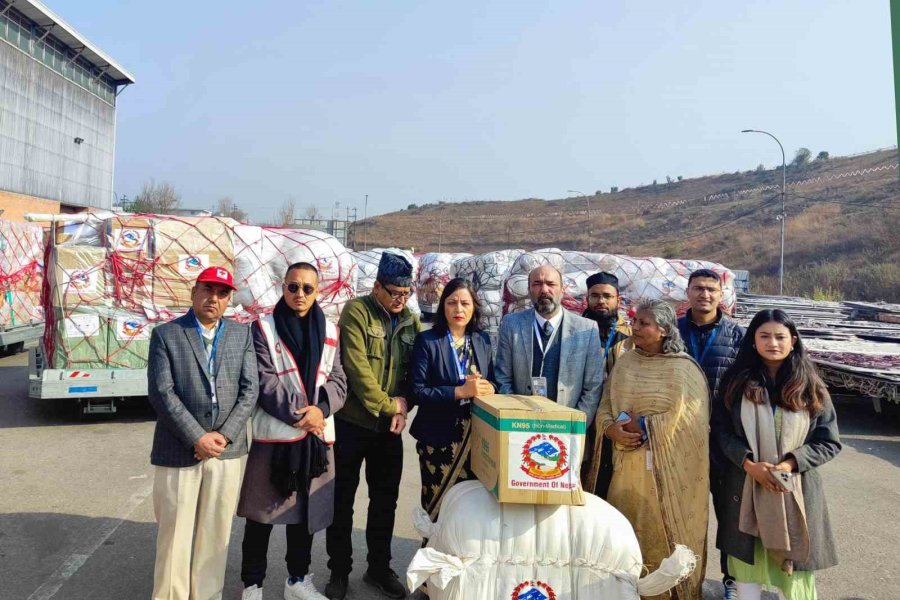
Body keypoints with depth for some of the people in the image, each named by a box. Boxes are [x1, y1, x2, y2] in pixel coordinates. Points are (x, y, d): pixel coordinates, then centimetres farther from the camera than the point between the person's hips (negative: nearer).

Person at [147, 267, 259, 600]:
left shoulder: (242, 335, 7)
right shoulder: (165, 334, 0)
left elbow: (249, 390, 2)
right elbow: (161, 393, -8)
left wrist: (224, 435, -9)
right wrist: (197, 438, -14)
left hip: (228, 449, 2)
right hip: (179, 450, -2)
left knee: (215, 533, 11)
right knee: (174, 534, 6)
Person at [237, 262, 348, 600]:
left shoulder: (329, 331, 8)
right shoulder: (264, 329, -4)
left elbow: (338, 381, 4)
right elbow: (265, 383, -10)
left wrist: (320, 409, -14)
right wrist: (298, 414, -16)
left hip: (316, 435, 4)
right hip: (272, 434, -3)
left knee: (305, 511, 15)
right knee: (262, 513, 6)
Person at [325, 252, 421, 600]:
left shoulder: (411, 321, 5)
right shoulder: (356, 312, -12)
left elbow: (414, 369, 6)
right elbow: (357, 369, -19)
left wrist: (403, 402, -12)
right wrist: (388, 406, -14)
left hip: (390, 426, 5)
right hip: (351, 422, -4)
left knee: (385, 500, 14)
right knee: (343, 499, 9)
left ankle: (379, 569, 31)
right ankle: (339, 571, 26)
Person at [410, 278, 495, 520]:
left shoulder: (482, 340, 7)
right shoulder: (427, 340, -6)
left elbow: (492, 382, 13)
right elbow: (418, 391, -13)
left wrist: (488, 388, -10)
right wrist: (460, 392, -22)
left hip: (476, 436, 4)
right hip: (438, 439, -3)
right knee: (437, 508, 6)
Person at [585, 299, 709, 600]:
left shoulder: (683, 369, -7)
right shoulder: (624, 362, 7)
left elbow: (681, 418, -14)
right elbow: (604, 407, 7)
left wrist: (638, 425, -11)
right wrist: (612, 429, -13)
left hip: (668, 470, -4)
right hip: (628, 465, 4)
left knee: (664, 536, 7)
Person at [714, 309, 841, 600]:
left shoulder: (809, 388, 1)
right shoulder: (737, 382, 0)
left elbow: (829, 441, 1)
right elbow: (721, 429, -1)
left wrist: (790, 464, -13)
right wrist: (748, 463, -15)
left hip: (796, 488, 0)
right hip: (745, 486, 0)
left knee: (793, 560, 6)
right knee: (747, 556, 8)